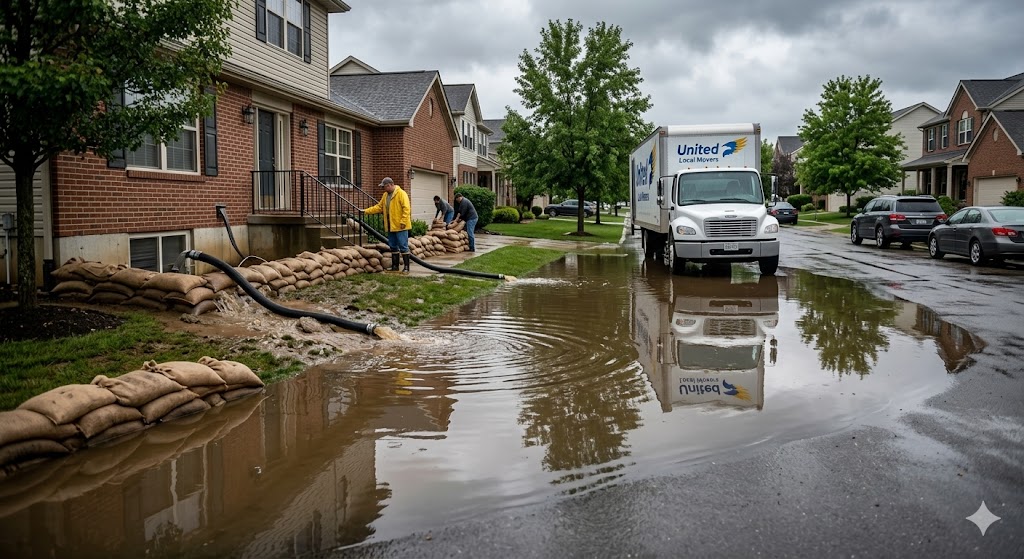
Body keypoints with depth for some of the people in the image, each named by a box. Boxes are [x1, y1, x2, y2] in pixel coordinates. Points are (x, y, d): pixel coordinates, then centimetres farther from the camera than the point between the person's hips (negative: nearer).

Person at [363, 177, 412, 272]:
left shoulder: (401, 193, -10)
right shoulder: (385, 195, 15)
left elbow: (406, 208, -16)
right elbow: (379, 207, 18)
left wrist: (403, 222, -20)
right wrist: (366, 211, 9)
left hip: (400, 226, -8)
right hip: (390, 226, 8)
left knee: (403, 246, -5)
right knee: (393, 246, 12)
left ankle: (406, 267, -1)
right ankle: (395, 266, 18)